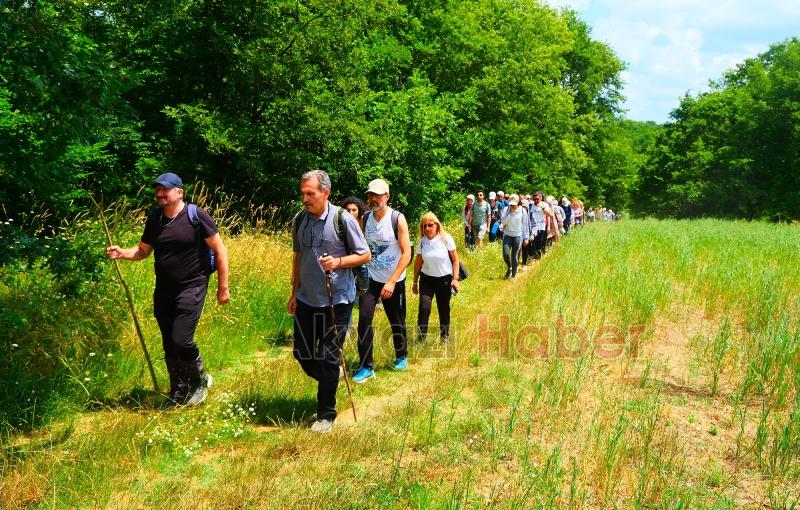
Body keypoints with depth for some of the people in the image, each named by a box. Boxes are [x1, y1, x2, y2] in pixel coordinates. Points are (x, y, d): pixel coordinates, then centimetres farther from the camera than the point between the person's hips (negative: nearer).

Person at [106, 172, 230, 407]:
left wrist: (223, 287, -8)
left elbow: (220, 250, -7)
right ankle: (178, 392, 27)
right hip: (163, 291, 6)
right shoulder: (154, 219, 7)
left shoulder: (196, 216, -9)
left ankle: (201, 380, 12)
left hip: (191, 288, -6)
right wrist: (122, 253, -5)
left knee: (181, 340, -15)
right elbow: (143, 250, 17)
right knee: (168, 344, 11)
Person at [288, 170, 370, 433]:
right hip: (306, 300, 5)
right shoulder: (299, 220, 3)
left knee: (329, 358, 2)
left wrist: (338, 262, -23)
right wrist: (294, 293, 12)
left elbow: (364, 255, -7)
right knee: (302, 353, 11)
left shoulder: (343, 219, -13)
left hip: (336, 301, -5)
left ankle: (326, 415, 16)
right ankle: (329, 382, 41)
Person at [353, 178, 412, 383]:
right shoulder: (365, 219, -1)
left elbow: (407, 253, -15)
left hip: (394, 281, -2)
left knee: (397, 322, 12)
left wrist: (392, 282, -21)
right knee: (364, 320, -12)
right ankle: (366, 367, -3)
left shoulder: (397, 219, -13)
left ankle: (401, 357, 37)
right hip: (370, 279, 2)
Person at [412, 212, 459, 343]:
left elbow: (455, 260, -4)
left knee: (444, 310, 11)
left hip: (444, 279, -1)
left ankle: (444, 337, 31)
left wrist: (455, 279, -10)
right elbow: (418, 262, 5)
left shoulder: (446, 239, -11)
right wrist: (415, 282, 9)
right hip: (426, 279, 1)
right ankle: (421, 339, -7)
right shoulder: (422, 241, -4)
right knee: (424, 308, -15)